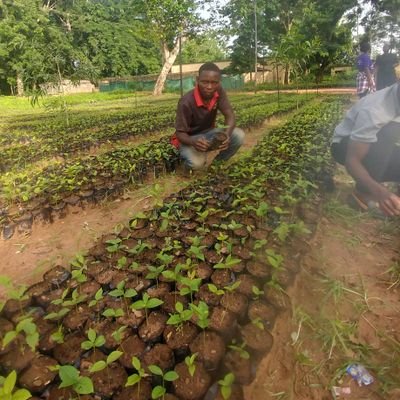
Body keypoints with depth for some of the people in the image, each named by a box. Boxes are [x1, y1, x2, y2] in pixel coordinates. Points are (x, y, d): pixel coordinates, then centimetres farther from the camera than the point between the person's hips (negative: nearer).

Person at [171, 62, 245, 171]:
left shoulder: (219, 92, -13)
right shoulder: (186, 102, -27)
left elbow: (230, 115, -17)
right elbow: (180, 133, -23)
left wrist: (227, 134, -40)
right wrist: (193, 142, -47)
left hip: (208, 133, 5)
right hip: (189, 138, -5)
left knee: (239, 135, -20)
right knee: (197, 163, -36)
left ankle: (218, 163, 4)